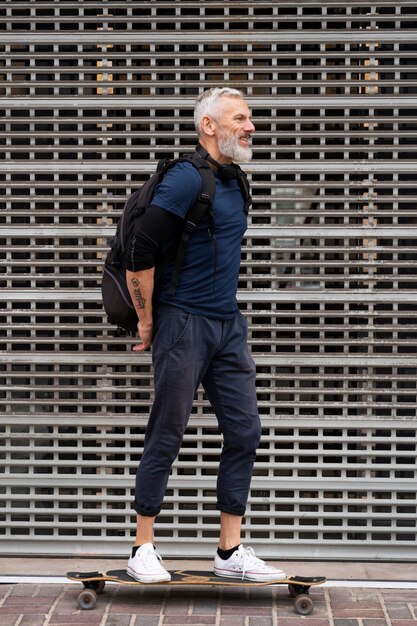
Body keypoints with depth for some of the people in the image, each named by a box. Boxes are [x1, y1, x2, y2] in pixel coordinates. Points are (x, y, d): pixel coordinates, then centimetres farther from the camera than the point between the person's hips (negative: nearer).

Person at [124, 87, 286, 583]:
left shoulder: (233, 182, 13)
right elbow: (140, 253, -19)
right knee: (166, 436, -1)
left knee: (244, 432, 5)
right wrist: (147, 322, -11)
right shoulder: (187, 178, -14)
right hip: (183, 325, -8)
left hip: (228, 326, 8)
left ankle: (230, 552, 13)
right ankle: (142, 552, 9)